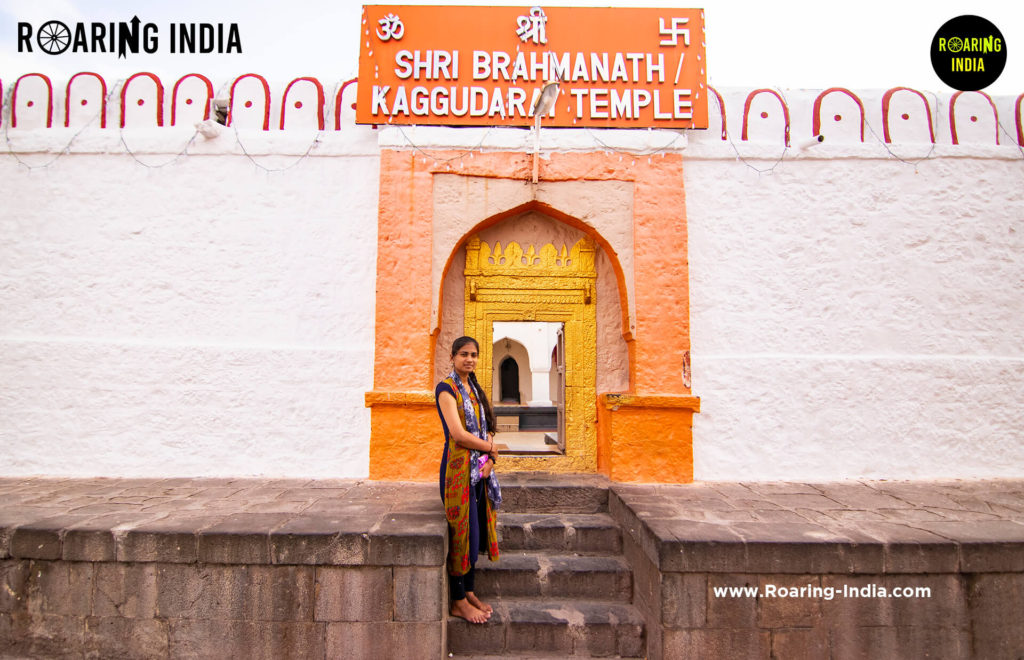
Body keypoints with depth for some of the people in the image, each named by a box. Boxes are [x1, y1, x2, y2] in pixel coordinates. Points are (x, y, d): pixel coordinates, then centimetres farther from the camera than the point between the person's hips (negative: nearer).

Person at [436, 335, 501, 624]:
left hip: (480, 469, 8)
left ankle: (469, 592, 26)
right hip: (458, 467, -8)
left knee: (475, 531, 13)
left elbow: (486, 430, 13)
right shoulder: (446, 388, -10)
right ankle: (458, 602, 12)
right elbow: (457, 433, -19)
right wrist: (491, 448, -8)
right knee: (461, 532, -1)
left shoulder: (474, 389, 15)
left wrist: (489, 459, -5)